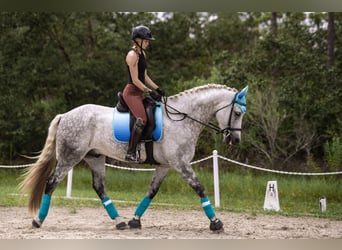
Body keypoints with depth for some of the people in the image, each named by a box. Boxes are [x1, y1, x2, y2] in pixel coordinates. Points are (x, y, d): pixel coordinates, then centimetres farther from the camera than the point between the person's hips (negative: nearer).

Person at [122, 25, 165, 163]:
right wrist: (149, 92, -17)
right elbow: (135, 80, -17)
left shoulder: (142, 53, 14)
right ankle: (131, 153, -21)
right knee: (141, 120, -24)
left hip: (140, 92, 10)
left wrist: (157, 89, 9)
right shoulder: (132, 55, -14)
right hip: (131, 92, -10)